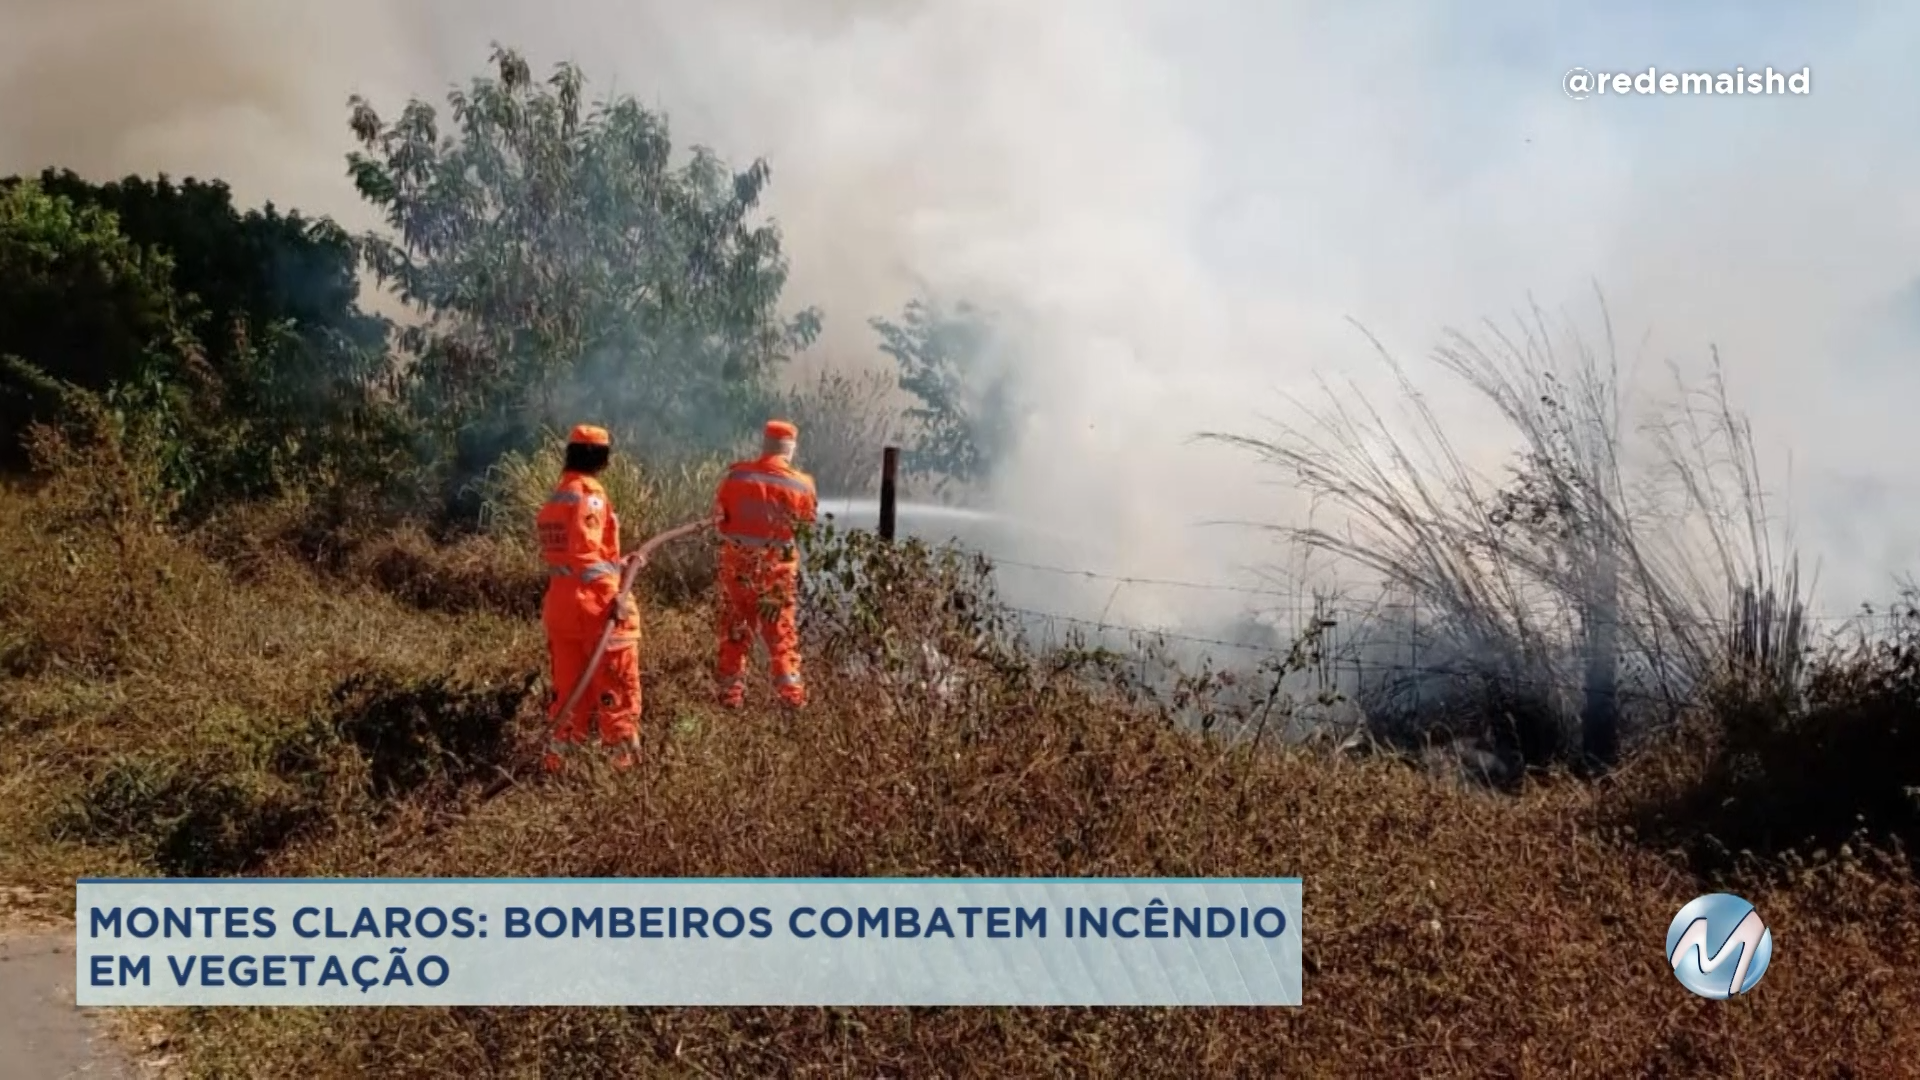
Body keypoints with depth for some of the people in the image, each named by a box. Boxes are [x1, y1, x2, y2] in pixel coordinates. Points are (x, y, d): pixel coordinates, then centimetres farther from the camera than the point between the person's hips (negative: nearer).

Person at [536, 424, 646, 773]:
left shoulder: (556, 497, 13)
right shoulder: (589, 494, -15)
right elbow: (584, 554, -24)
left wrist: (619, 563, 22)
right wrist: (615, 595, -24)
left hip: (559, 601, 8)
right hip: (594, 602, -8)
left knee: (569, 681, 16)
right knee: (616, 680, 5)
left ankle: (560, 751, 17)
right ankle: (624, 750, 13)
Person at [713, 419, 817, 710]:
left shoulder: (736, 475, -8)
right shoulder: (799, 484, -11)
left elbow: (718, 515, 2)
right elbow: (809, 515, 8)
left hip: (737, 563, 1)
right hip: (776, 567, -1)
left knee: (735, 628, 13)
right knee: (781, 629, 10)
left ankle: (731, 692, 15)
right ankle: (791, 692, 9)